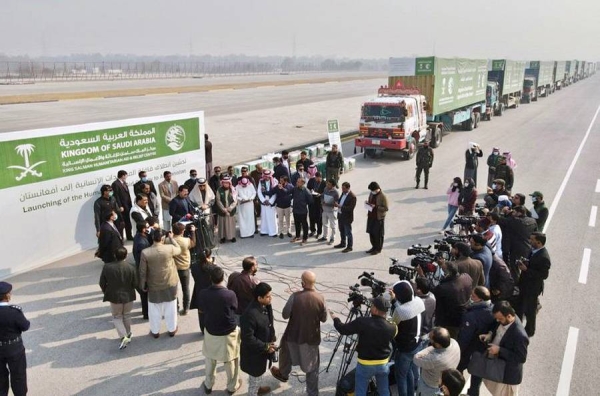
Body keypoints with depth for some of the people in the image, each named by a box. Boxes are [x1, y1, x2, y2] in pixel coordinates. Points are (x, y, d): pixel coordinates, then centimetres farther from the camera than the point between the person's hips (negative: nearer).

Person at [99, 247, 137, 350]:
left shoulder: (107, 267, -16)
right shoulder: (131, 267, -17)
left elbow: (102, 283, -6)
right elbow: (135, 283, -9)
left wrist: (106, 292, 13)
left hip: (114, 296, -1)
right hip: (128, 296, 1)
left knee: (117, 317, 16)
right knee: (127, 315, 23)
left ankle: (123, 336, -2)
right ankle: (128, 335, 34)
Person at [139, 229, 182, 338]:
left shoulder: (145, 252, -18)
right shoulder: (170, 248, -19)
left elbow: (143, 271, -9)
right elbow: (179, 250, 6)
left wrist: (143, 285, 4)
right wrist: (171, 238, 13)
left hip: (154, 286, 0)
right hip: (170, 284, 0)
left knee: (154, 310, 17)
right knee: (170, 309, 18)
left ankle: (155, 331, 32)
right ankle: (172, 329, 33)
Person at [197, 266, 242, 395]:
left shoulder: (203, 294, -17)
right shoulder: (230, 294, -26)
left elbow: (201, 310, 1)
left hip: (210, 332, 2)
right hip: (229, 333, -2)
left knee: (210, 359, 25)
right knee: (231, 361, 20)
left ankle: (208, 385, 41)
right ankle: (232, 386, 37)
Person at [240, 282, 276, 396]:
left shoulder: (266, 306, -9)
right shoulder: (250, 314, -36)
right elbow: (248, 338, -31)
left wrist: (272, 338, 3)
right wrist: (265, 346, -24)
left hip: (263, 347, 9)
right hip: (254, 351, -9)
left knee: (259, 372, 31)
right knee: (255, 374, 14)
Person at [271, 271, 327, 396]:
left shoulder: (295, 296, -21)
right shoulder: (320, 298, -15)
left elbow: (285, 315, -11)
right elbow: (324, 318, -4)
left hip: (294, 336, 0)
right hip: (312, 338, 0)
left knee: (287, 354, 30)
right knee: (312, 367, 15)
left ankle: (283, 374, 54)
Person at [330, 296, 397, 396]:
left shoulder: (362, 322, -22)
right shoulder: (392, 328, -14)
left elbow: (343, 329, -11)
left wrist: (335, 318, 8)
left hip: (365, 364, -3)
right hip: (383, 364, 3)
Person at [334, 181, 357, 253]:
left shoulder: (352, 196, -21)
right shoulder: (343, 193, 6)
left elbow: (351, 208, -25)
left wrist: (340, 207, -28)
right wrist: (337, 204, -3)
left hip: (347, 217, -9)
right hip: (340, 215, 9)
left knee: (348, 233, 3)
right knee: (342, 231, 22)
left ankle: (349, 247, 14)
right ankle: (343, 243, 38)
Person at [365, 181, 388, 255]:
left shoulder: (382, 196, -15)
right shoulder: (371, 194, 6)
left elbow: (386, 208, -16)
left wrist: (376, 207, -25)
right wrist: (368, 203, -2)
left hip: (379, 218, -7)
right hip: (371, 216, 7)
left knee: (378, 234, 2)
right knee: (371, 232, 13)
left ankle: (378, 249, 15)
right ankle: (374, 247, 29)